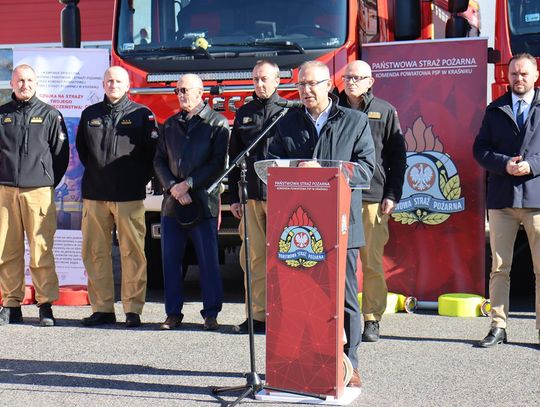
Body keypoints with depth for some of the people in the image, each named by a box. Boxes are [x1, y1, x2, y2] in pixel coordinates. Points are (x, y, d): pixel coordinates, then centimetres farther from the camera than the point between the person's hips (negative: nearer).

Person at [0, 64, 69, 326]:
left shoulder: (50, 115, 7)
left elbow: (61, 153, 8)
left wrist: (49, 182, 6)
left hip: (39, 191, -2)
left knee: (41, 251, -4)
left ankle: (46, 306, 1)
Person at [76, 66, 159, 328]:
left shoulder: (142, 115, 5)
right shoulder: (90, 115, 15)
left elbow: (152, 151, 4)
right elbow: (81, 149, 25)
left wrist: (140, 179, 0)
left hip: (129, 196, -3)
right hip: (94, 195, 3)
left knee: (133, 253, -4)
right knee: (95, 253, 2)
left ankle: (133, 310, 1)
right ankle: (102, 309, 9)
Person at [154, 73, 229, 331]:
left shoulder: (217, 124, 2)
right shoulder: (170, 125, 17)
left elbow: (219, 164, -6)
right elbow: (159, 161, 11)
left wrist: (188, 184, -11)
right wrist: (173, 187, -6)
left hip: (203, 201, -4)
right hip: (172, 203, 5)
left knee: (208, 260, -3)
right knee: (170, 259, 4)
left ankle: (211, 314, 4)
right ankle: (173, 313, 12)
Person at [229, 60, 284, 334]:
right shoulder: (244, 113, 16)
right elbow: (234, 157, 18)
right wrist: (234, 197, 12)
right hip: (251, 197, 4)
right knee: (253, 257, 3)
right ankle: (258, 315, 9)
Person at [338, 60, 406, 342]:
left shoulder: (384, 112, 8)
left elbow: (398, 157, 7)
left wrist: (392, 196, -2)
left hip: (372, 197, -1)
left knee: (372, 261, 0)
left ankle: (372, 320, 7)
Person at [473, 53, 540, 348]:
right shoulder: (495, 110, 13)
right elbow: (480, 149, 7)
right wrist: (504, 164, -10)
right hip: (502, 199, 2)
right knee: (499, 267, 4)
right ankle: (498, 327, 10)